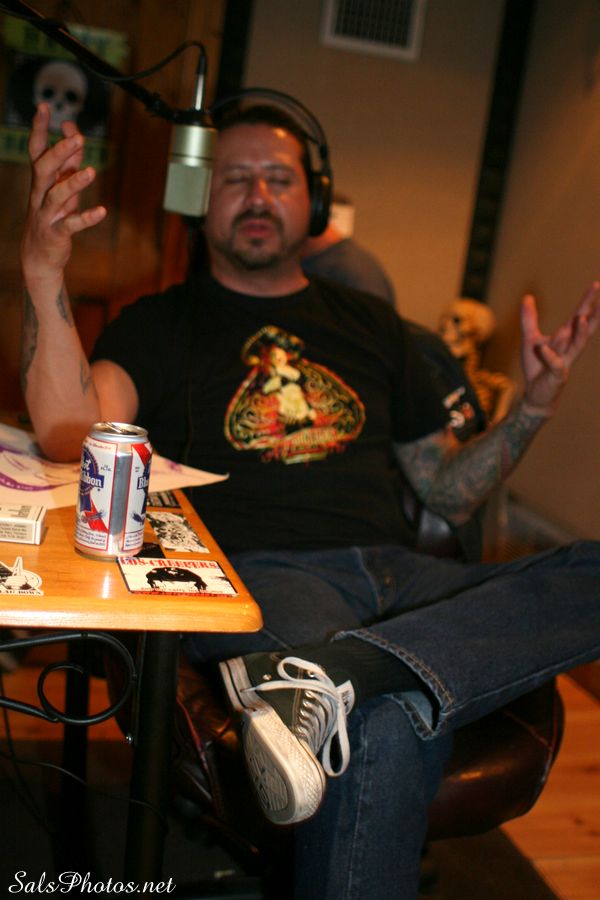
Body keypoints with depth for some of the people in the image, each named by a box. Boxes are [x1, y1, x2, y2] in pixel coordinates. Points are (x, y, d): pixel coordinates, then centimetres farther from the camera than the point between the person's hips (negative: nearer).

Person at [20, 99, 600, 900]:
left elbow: (448, 491, 25)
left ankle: (327, 674, -35)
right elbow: (72, 436, -6)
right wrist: (44, 272, -19)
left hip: (396, 576, 5)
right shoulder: (161, 325, 15)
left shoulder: (372, 327, 25)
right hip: (255, 576, -5)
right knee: (388, 727, -38)